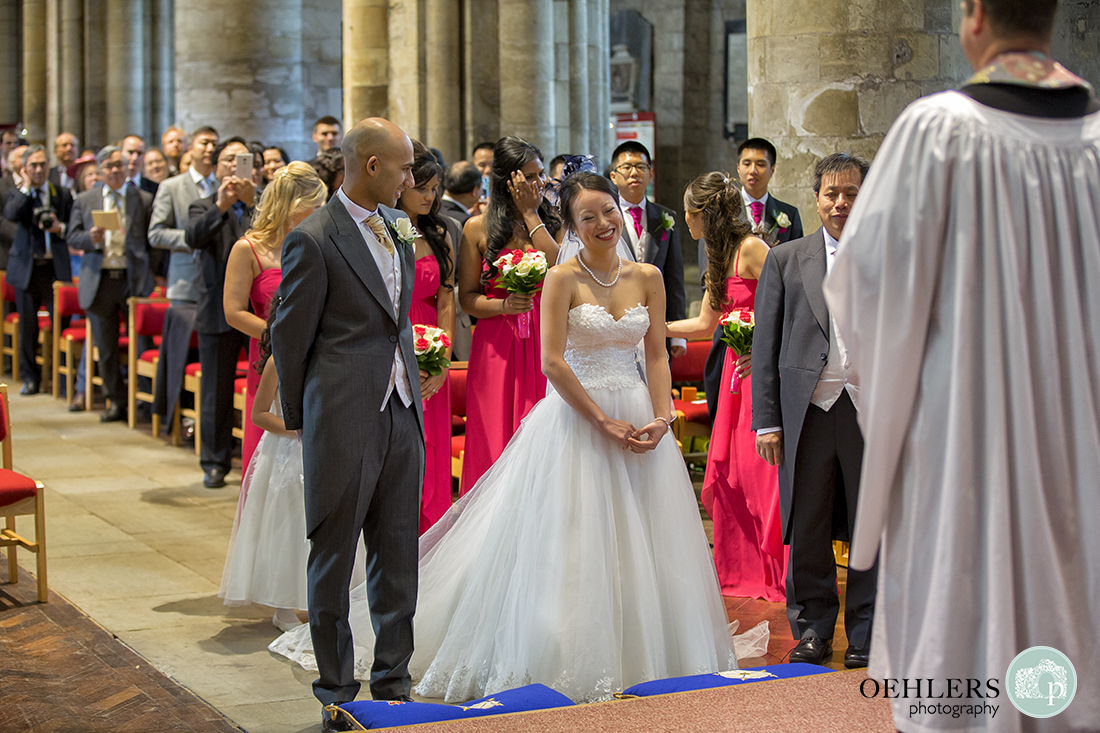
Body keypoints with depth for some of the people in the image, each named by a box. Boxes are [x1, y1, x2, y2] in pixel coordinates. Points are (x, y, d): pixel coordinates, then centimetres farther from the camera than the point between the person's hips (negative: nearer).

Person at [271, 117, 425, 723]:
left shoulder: (394, 226, 11)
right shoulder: (313, 240, -12)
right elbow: (290, 337, -6)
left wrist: (412, 387, 14)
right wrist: (296, 417, 3)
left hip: (402, 416, 7)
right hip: (345, 420, -7)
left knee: (398, 557, 11)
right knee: (334, 560, 6)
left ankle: (393, 680, 22)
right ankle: (336, 690, 17)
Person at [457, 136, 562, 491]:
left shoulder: (552, 223, 8)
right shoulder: (478, 228, 2)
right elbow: (467, 297, 3)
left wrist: (531, 215, -8)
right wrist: (504, 306, -16)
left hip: (545, 343, 1)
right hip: (496, 350, -1)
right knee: (497, 442, 1)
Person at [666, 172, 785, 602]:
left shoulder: (750, 249, -13)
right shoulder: (719, 257, 14)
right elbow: (705, 324, 19)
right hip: (739, 371, 9)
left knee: (764, 469, -6)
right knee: (729, 473, 9)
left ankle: (781, 573, 5)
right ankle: (743, 569, 20)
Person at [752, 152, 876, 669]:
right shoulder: (785, 260, 8)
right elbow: (765, 345, 5)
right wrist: (766, 421, -1)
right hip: (808, 413, 0)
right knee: (806, 532, 6)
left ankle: (866, 635, 19)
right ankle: (813, 630, 20)